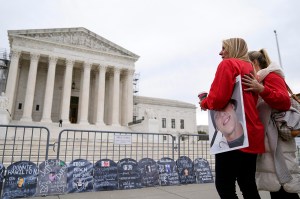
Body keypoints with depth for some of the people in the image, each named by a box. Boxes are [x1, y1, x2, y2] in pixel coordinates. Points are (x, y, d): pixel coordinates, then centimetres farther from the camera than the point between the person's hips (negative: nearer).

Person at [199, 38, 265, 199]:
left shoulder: (228, 64, -4)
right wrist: (211, 99, 16)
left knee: (224, 186, -2)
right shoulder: (250, 69, 20)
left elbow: (218, 99, -18)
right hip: (252, 134, 9)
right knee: (248, 185, 14)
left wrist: (204, 103, 3)